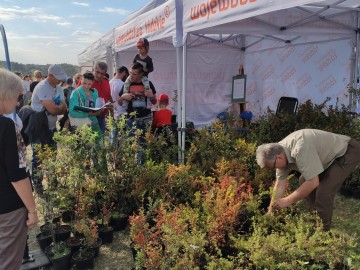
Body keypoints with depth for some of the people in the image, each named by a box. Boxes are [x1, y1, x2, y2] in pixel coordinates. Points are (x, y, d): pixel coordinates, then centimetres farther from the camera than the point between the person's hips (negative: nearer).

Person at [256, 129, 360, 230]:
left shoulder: (300, 149, -37)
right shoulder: (280, 151, -8)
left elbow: (313, 182, -33)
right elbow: (280, 184, -3)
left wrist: (287, 201, -24)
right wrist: (270, 213, -1)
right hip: (330, 154, 9)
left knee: (323, 192, -19)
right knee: (304, 181, 13)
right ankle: (316, 216, 29)